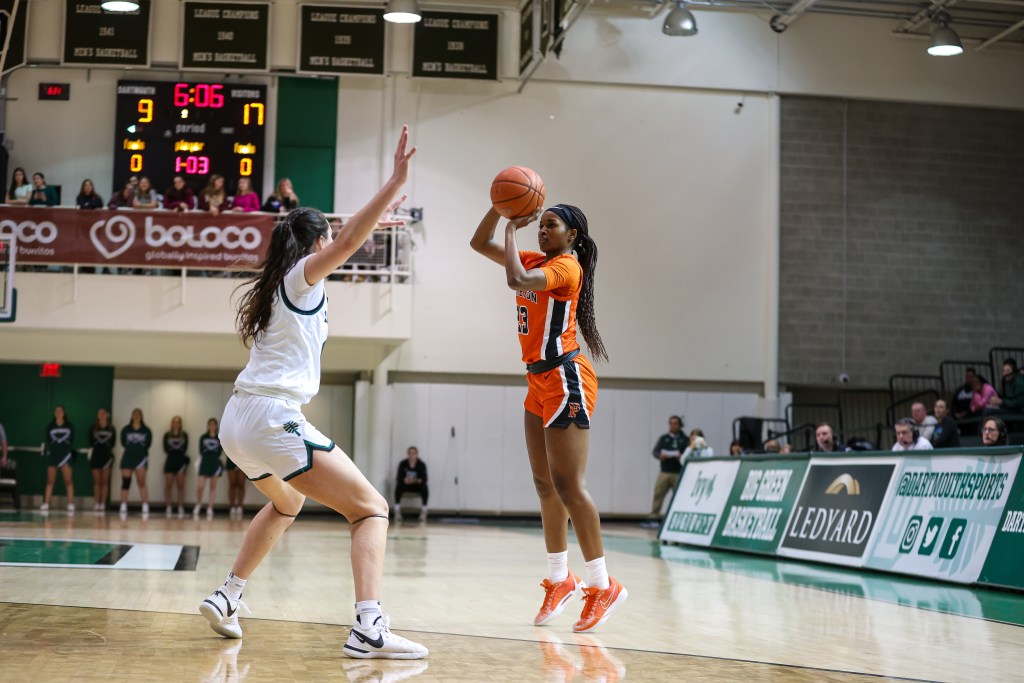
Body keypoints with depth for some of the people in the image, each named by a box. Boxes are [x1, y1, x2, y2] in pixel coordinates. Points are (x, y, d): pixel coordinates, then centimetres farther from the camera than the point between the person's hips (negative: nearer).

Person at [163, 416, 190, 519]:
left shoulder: (184, 435, 5)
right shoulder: (167, 435, 5)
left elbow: (185, 449, 0)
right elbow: (166, 449, -2)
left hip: (181, 461, 0)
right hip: (170, 461, 0)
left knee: (180, 486, 0)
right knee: (168, 486, 0)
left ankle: (181, 509, 2)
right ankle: (169, 509, 5)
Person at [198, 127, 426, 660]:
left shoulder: (277, 280, 21)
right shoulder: (301, 277, -2)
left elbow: (331, 248, 40)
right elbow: (345, 245, -21)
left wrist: (373, 220, 49)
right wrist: (395, 183, -24)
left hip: (238, 422, 9)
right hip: (272, 419, -9)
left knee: (286, 502, 36)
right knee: (371, 508, -7)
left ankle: (227, 599, 29)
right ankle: (368, 628, -24)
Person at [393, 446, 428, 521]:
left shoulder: (422, 464, -13)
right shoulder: (402, 464, -12)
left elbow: (424, 479, -19)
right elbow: (399, 478, -16)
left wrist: (416, 480, -39)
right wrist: (405, 480, -38)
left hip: (417, 486, 0)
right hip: (405, 485, 0)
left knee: (424, 488, -32)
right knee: (398, 487, -32)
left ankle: (423, 512, -19)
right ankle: (397, 512, -25)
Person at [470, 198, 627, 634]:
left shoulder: (566, 266, -11)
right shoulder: (536, 261, 14)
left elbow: (517, 281, -29)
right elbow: (479, 243, 16)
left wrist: (512, 228, -15)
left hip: (564, 378, -9)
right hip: (540, 380, 9)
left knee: (568, 485, -11)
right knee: (546, 484, 11)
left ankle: (603, 585, -7)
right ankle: (560, 578, 19)